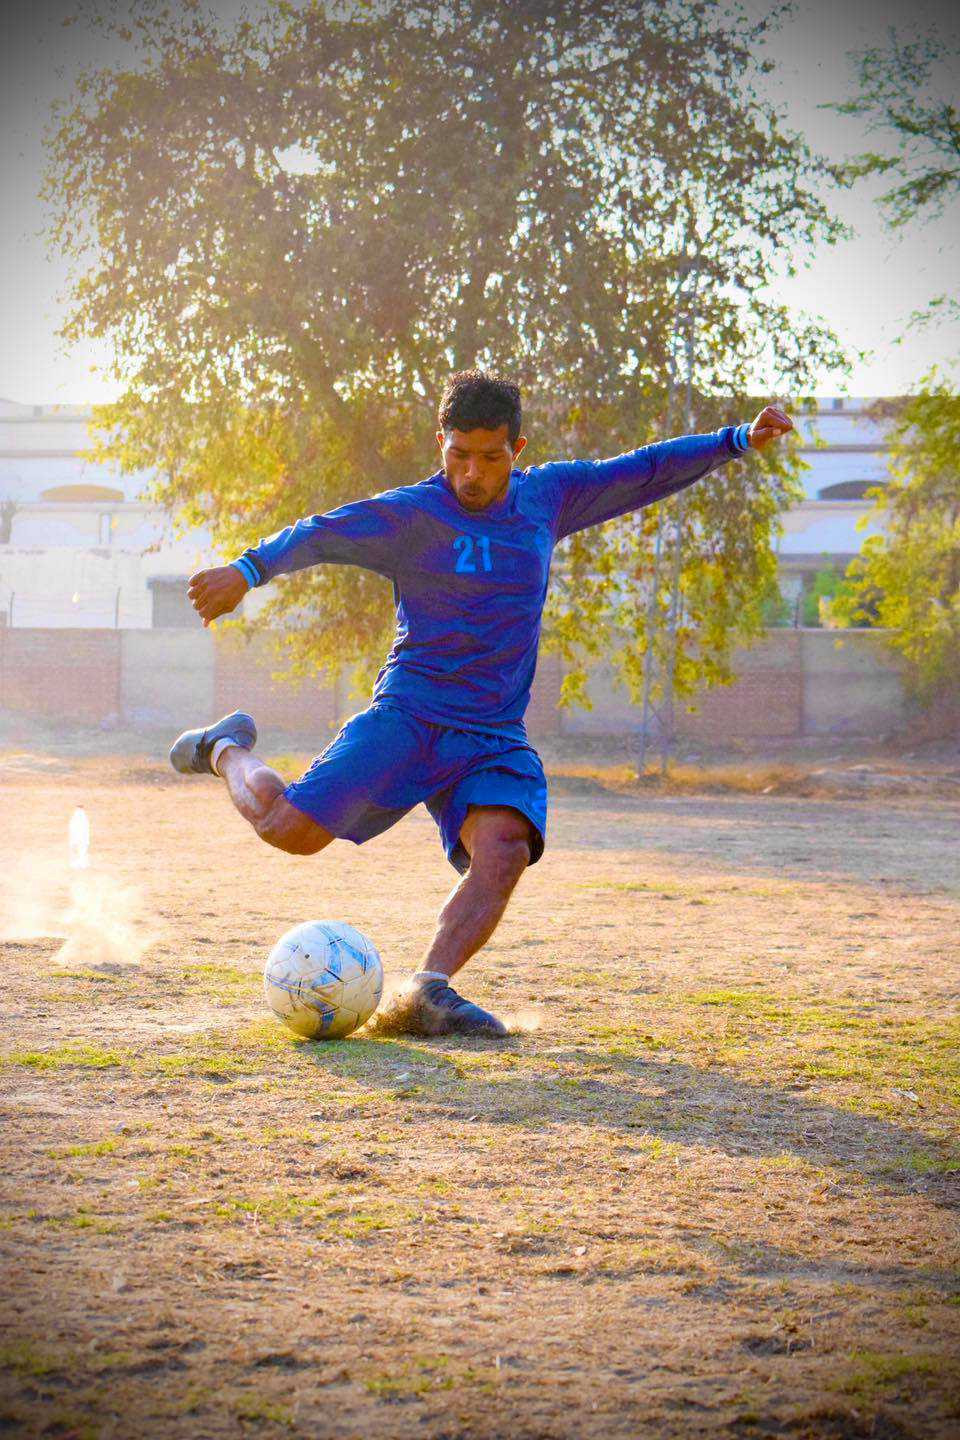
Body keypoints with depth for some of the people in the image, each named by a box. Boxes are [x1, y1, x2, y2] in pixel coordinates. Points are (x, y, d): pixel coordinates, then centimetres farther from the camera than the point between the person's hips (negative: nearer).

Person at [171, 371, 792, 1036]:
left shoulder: (546, 497, 11)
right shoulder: (410, 514, -4)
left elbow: (643, 473, 19)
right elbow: (322, 534, -15)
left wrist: (738, 440, 17)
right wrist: (247, 571, -32)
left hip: (494, 742, 3)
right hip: (407, 717, -3)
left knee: (505, 851, -25)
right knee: (292, 829, -14)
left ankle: (429, 993, -31)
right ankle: (228, 751, 16)